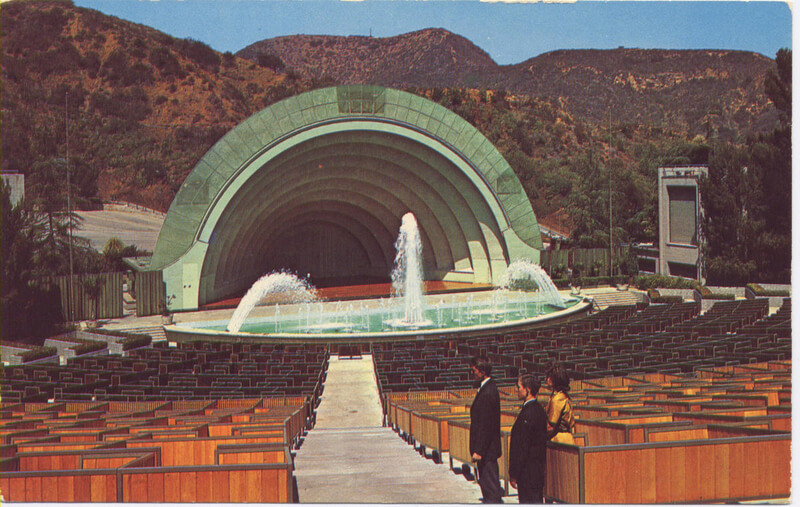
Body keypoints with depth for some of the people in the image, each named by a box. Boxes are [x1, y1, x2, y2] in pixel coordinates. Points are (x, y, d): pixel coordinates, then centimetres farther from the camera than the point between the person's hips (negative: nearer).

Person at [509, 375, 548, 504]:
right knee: (537, 501, 15)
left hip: (528, 472, -10)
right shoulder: (539, 409, 9)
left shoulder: (528, 413, -21)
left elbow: (522, 446, -20)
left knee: (528, 501, -3)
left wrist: (514, 474, -15)